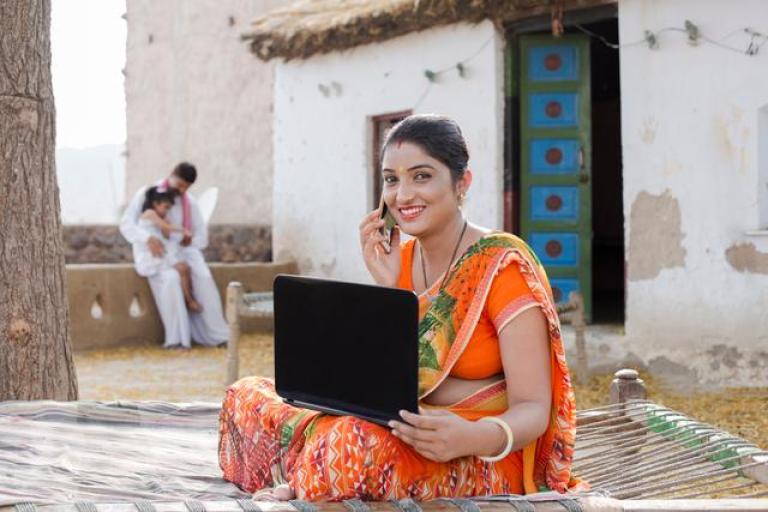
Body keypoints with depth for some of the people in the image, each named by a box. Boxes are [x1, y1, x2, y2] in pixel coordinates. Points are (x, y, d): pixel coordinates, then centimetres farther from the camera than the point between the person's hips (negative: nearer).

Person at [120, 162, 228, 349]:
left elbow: (201, 237, 8)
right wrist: (148, 238, -30)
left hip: (181, 250, 4)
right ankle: (177, 338, -34)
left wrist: (187, 243, -13)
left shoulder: (190, 203, 5)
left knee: (203, 277, -27)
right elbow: (126, 224, -13)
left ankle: (215, 334, -25)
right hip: (154, 252, -4)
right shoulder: (146, 194, -5)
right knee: (170, 278, -36)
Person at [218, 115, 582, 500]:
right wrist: (386, 288, -10)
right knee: (246, 396, 0)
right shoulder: (399, 259, 6)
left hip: (486, 463, -7)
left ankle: (297, 490, -10)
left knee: (356, 440, -36)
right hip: (399, 435, 7)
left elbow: (533, 408, -17)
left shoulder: (503, 266, -13)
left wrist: (476, 437, -39)